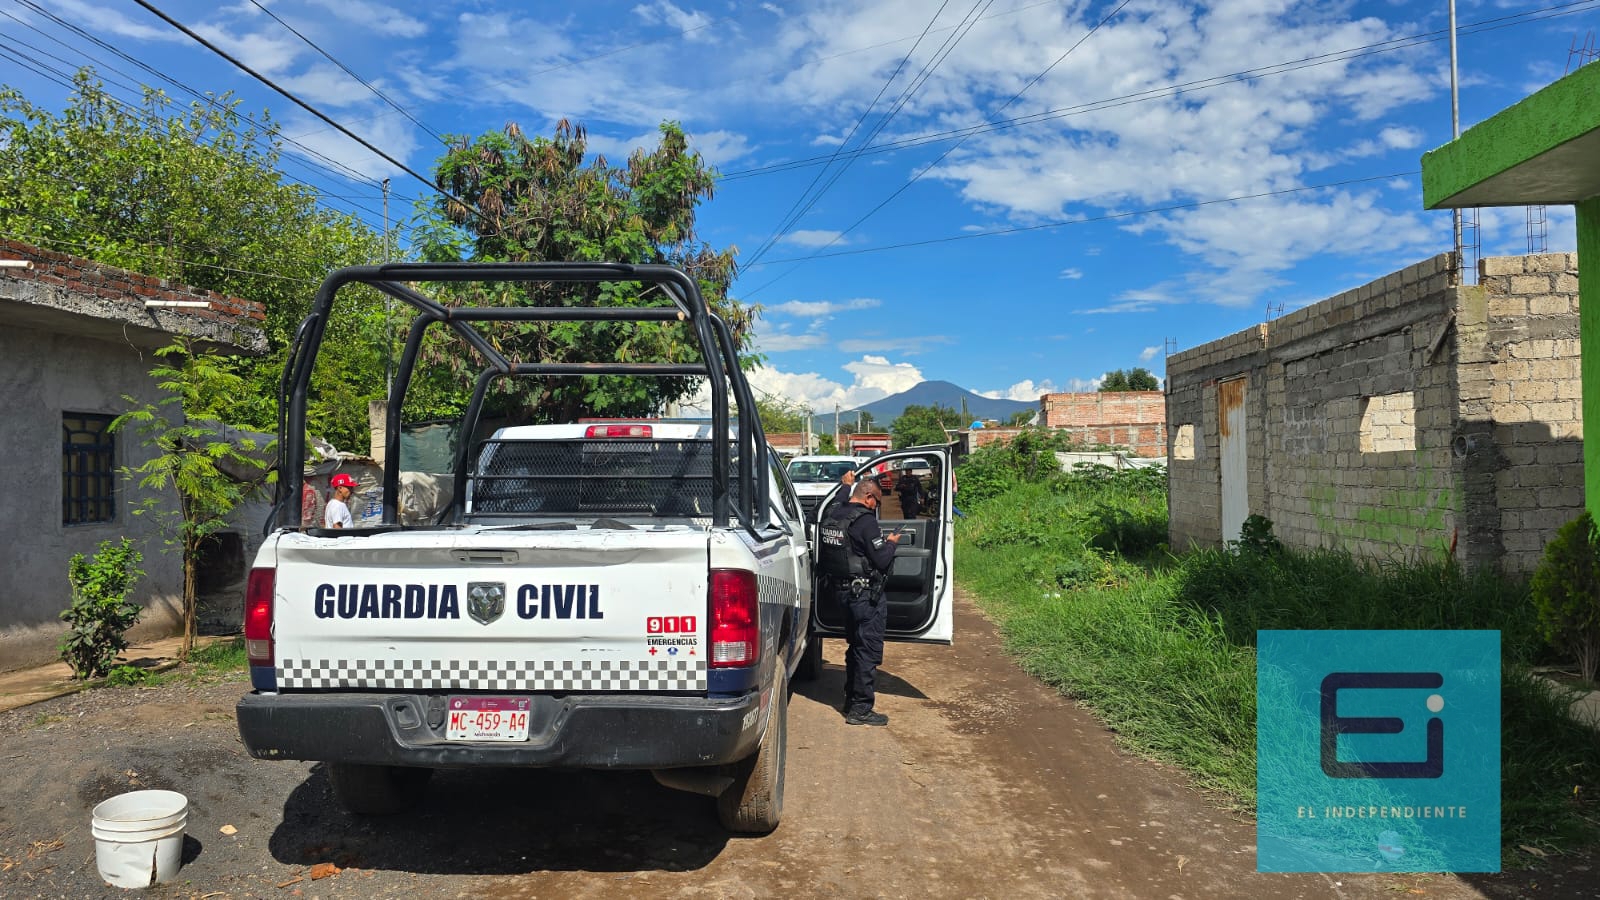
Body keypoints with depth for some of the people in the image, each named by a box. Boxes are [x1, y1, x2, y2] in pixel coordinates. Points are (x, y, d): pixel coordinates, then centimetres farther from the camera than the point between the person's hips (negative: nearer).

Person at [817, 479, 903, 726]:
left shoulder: (832, 516, 7)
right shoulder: (865, 520, -19)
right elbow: (882, 560, -18)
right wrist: (891, 543, 1)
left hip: (842, 590, 9)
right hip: (864, 592, -9)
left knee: (856, 645, 21)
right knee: (869, 650, 0)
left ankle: (851, 699, 31)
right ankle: (860, 709, 3)